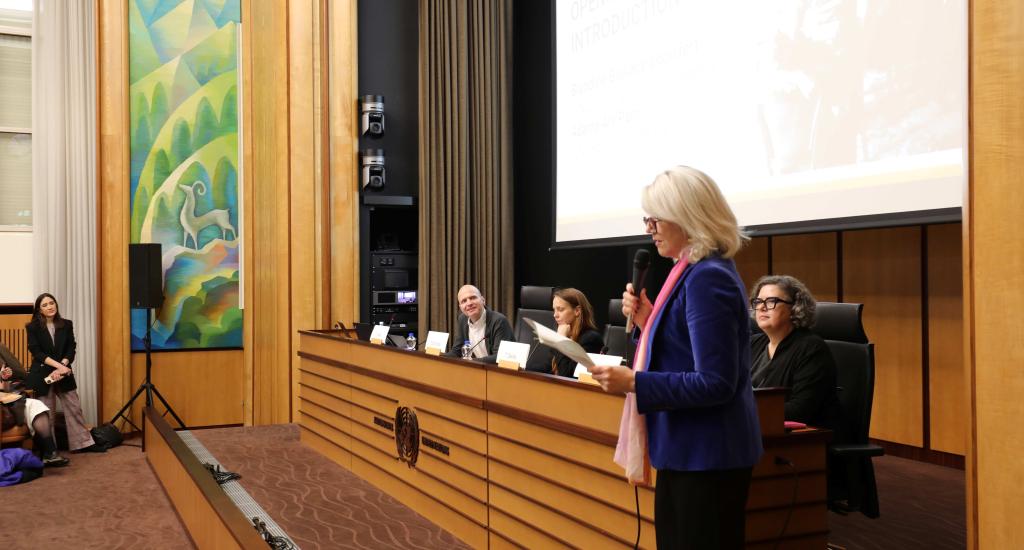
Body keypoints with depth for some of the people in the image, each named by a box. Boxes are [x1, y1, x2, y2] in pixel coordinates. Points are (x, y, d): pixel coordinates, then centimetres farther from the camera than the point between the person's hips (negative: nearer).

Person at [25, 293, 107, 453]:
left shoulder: (66, 324, 5)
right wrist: (57, 365, -21)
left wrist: (62, 366, -16)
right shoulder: (32, 327, -3)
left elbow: (71, 349, 1)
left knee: (74, 408, 4)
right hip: (42, 374, -3)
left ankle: (83, 443, 11)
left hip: (64, 373, 3)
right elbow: (36, 351, -11)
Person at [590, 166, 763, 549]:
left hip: (706, 456, -10)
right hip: (689, 450, 10)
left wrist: (633, 383, -22)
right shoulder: (696, 271, 11)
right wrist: (647, 322, 3)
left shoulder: (706, 279, -21)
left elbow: (715, 384, -24)